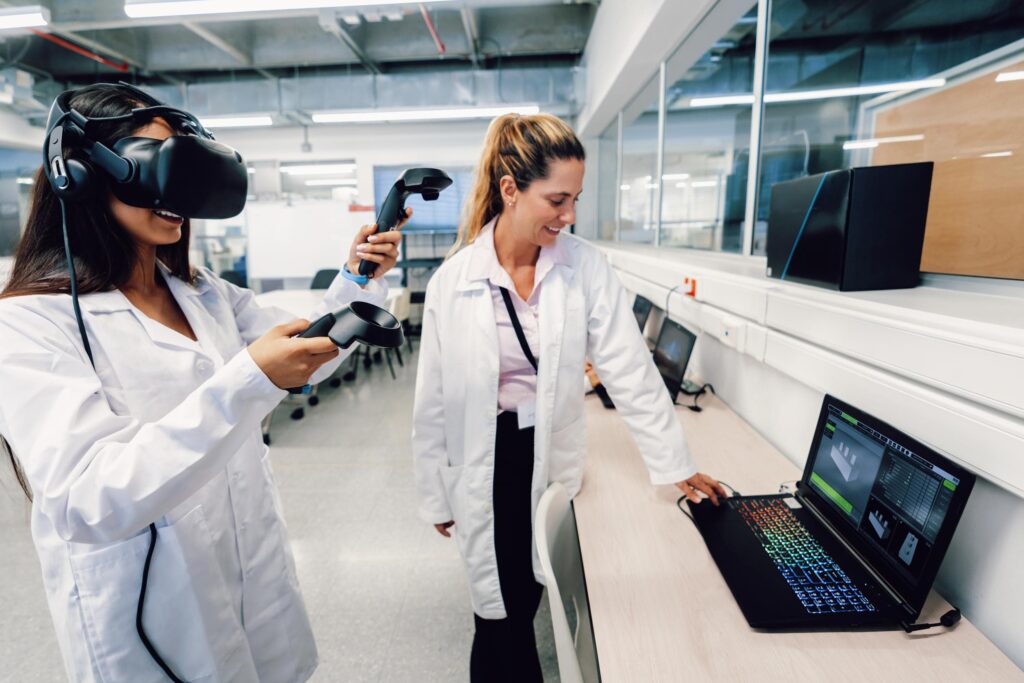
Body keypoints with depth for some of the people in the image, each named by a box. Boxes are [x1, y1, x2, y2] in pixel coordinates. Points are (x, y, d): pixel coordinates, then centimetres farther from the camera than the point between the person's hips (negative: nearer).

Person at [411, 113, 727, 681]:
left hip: (551, 460, 2)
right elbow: (434, 401, -4)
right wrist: (436, 495, 3)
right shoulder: (452, 281, -11)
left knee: (521, 605, 18)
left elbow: (629, 370, -6)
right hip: (487, 467, -1)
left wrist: (677, 465, -3)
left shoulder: (586, 267, -9)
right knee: (503, 611, 11)